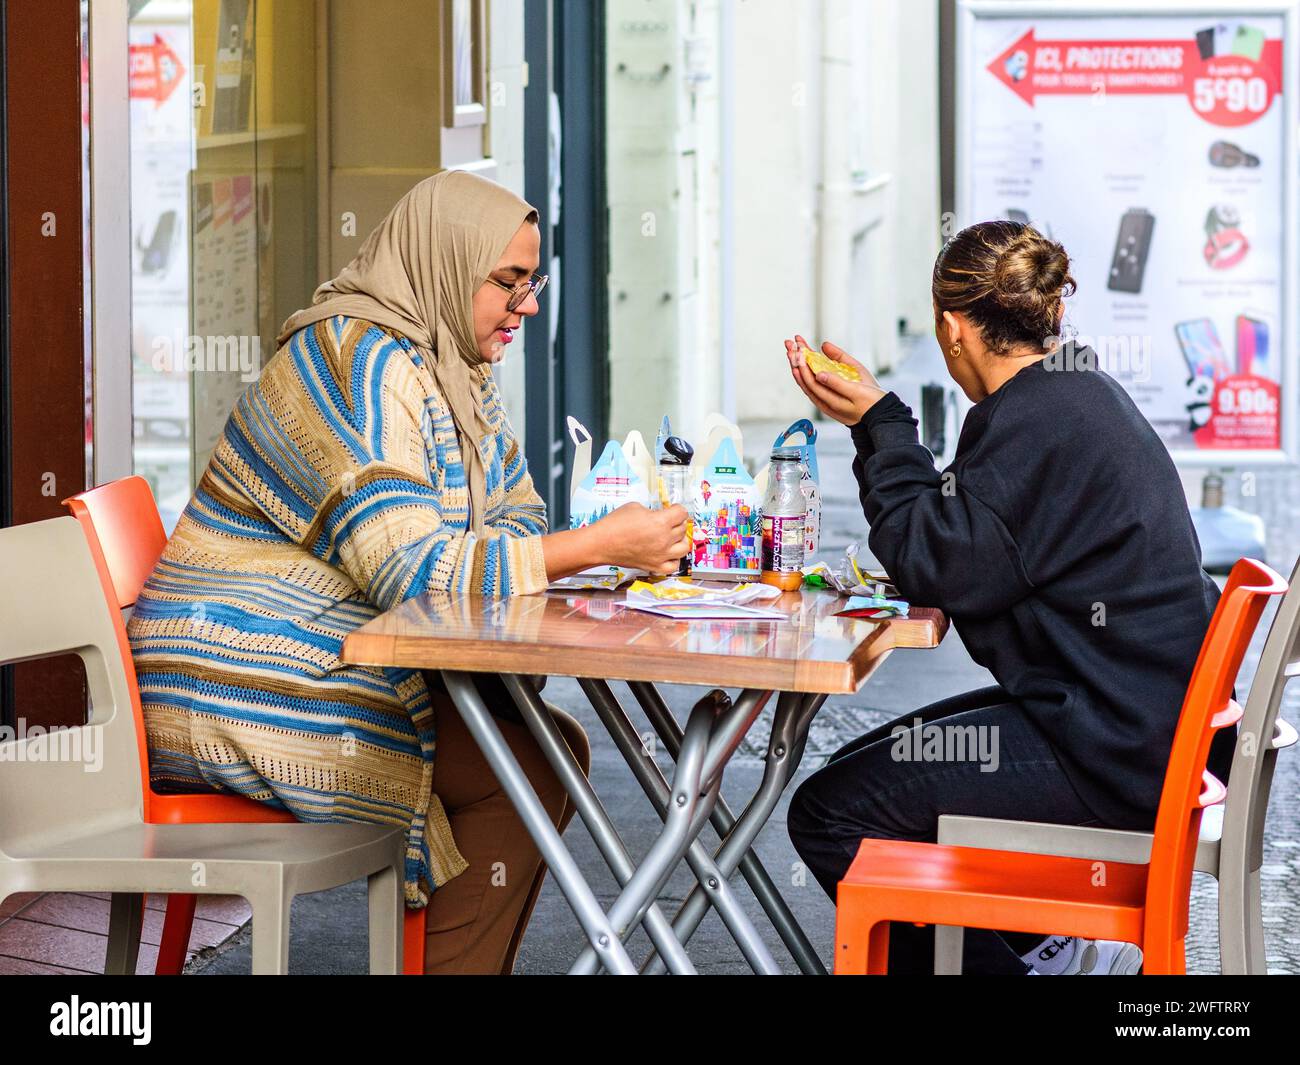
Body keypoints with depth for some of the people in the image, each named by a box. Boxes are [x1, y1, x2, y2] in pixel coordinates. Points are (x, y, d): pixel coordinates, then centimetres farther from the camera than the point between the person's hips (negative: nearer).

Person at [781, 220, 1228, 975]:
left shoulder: (1038, 418, -19)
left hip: (1111, 749, -11)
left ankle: (1038, 955, 2)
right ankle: (1052, 948, 16)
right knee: (864, 770, 18)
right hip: (1138, 721, 11)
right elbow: (978, 542, 16)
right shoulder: (1081, 393, 13)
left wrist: (880, 425, -8)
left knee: (830, 812, -11)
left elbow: (940, 567, -16)